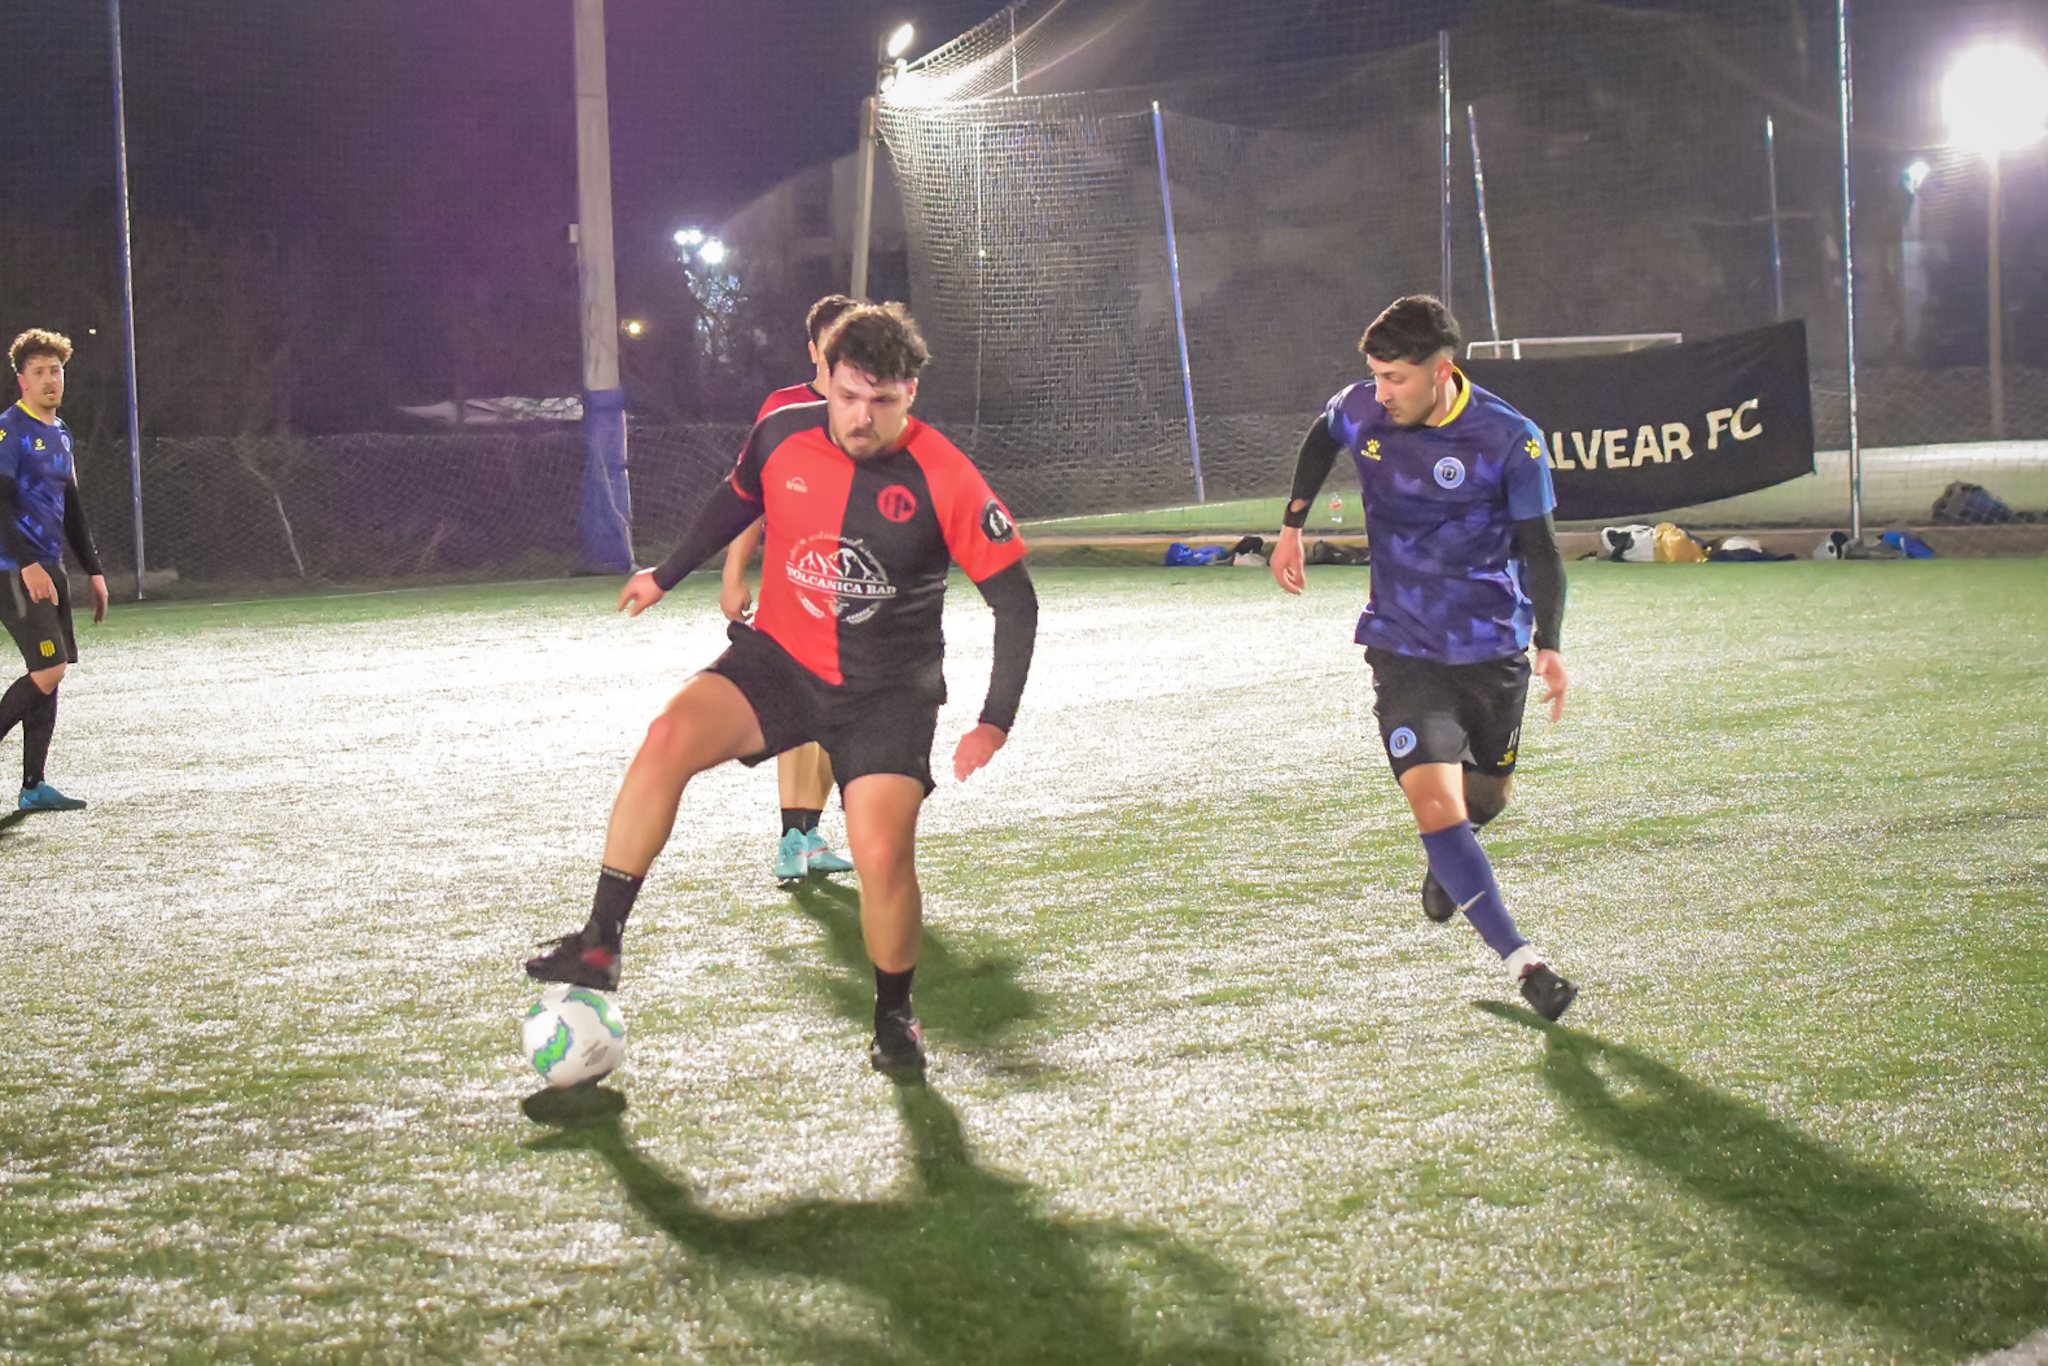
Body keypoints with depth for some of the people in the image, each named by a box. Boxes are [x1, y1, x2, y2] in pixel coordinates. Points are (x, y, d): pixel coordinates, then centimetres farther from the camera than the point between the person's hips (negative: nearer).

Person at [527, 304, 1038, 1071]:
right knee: (669, 736, -24)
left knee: (883, 856, -18)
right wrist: (667, 575, 26)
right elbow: (738, 501, 16)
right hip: (778, 659, 3)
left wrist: (996, 722, -16)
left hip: (886, 691, -3)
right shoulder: (782, 434, -7)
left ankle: (894, 1018, 11)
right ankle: (600, 944, -16)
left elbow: (1014, 599, -11)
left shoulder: (944, 482, -17)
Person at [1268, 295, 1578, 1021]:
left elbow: (1539, 547, -9)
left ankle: (1445, 864, 54)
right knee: (1436, 804, -17)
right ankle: (1523, 963, -16)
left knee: (1487, 796, 18)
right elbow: (1320, 439, 17)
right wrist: (1292, 525, 12)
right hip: (1404, 652, 0)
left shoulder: (1510, 439, -16)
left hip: (1494, 651, 0)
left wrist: (1549, 645, -17)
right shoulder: (1360, 410, -9)